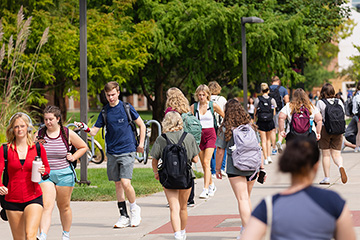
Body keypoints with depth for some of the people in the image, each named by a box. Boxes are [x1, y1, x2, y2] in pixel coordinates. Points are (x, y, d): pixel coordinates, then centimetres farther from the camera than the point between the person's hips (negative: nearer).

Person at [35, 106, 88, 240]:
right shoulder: (39, 135, 2)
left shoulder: (68, 134, 0)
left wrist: (73, 157, -1)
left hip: (64, 174, 0)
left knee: (64, 206, 12)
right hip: (45, 175, 0)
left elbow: (83, 147, 14)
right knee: (47, 206, -17)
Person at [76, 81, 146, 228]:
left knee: (125, 183, -16)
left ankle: (134, 209, 8)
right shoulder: (105, 112, 6)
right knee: (118, 184, 7)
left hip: (127, 151, -4)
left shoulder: (127, 108, -2)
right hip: (112, 152, 4)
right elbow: (94, 131, 6)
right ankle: (124, 216, 14)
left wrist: (141, 144, 4)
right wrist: (85, 128, -15)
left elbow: (141, 125, 8)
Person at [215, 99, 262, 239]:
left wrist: (218, 169, 6)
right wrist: (261, 167, 16)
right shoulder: (250, 126, 6)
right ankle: (248, 225, 28)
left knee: (242, 199, -6)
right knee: (247, 198, 20)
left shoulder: (225, 129, -6)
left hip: (235, 169, -4)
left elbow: (220, 151, -5)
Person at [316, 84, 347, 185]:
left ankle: (327, 178, 5)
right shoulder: (339, 102, 3)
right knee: (336, 153, 8)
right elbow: (343, 115, 10)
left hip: (325, 130, -3)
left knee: (326, 155, 4)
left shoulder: (320, 103, -7)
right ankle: (340, 166, -24)